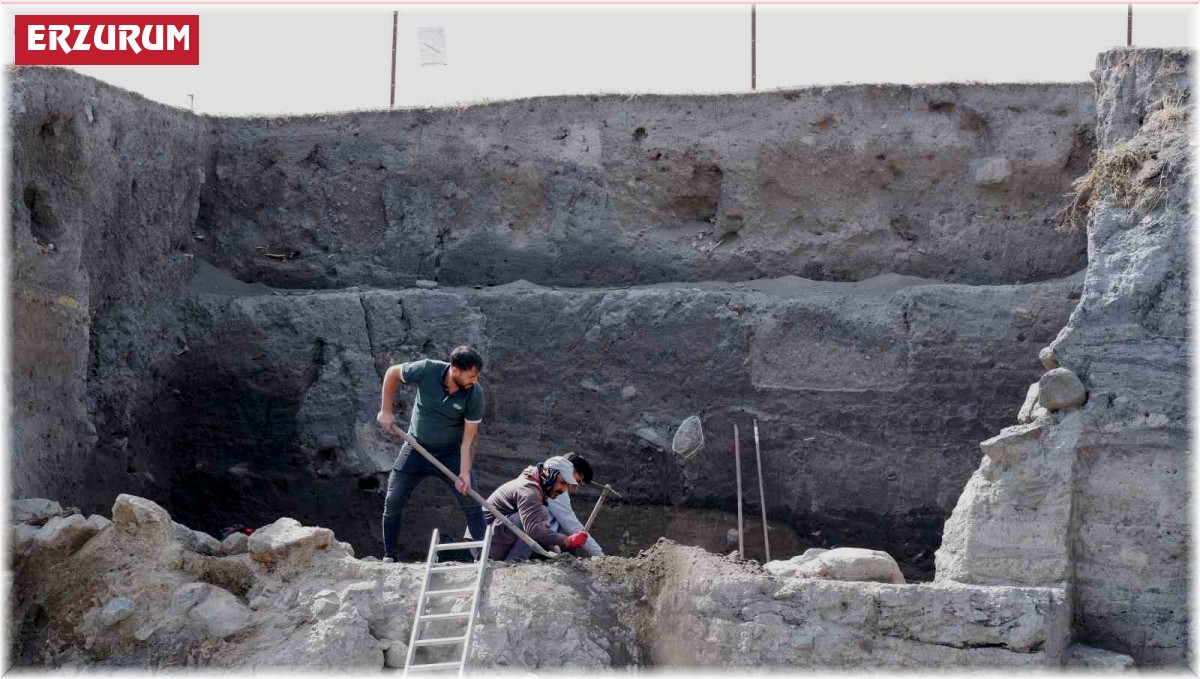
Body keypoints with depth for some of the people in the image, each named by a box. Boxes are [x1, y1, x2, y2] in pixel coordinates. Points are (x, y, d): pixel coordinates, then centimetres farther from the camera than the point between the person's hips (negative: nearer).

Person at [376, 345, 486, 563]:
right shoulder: (427, 370, -23)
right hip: (416, 448, 1)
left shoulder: (475, 395, -22)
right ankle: (389, 556, 14)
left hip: (452, 452, -1)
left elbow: (468, 437, -17)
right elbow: (392, 373, -4)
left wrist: (464, 472, -24)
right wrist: (385, 410, -3)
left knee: (472, 502, -11)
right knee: (393, 500, -1)